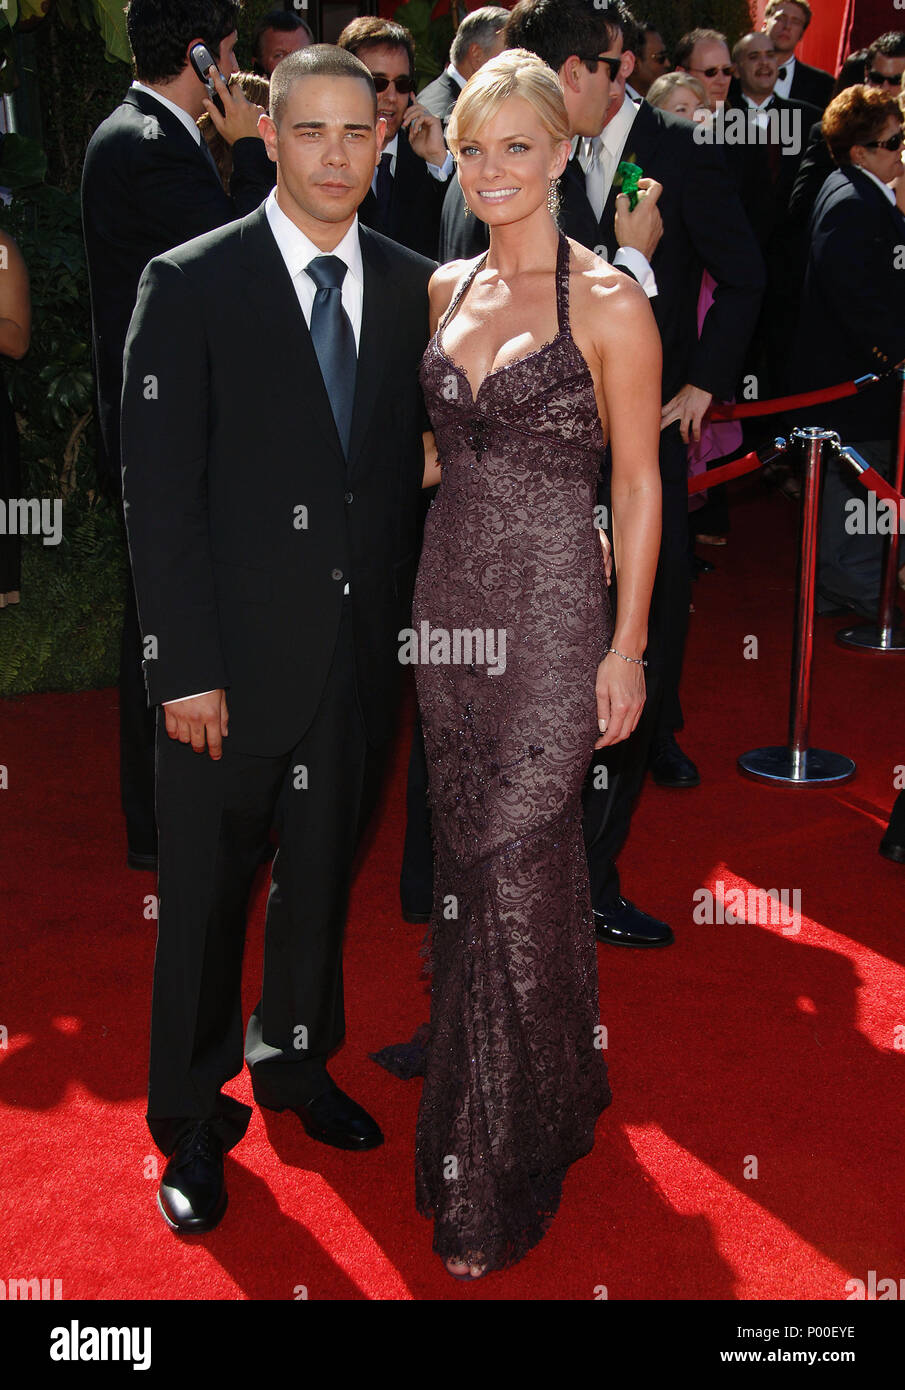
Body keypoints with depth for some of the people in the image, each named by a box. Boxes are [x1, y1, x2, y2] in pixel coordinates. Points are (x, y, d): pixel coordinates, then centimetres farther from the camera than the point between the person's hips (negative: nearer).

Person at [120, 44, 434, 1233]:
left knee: (324, 875, 19)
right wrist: (184, 666, -13)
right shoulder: (191, 286, -7)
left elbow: (417, 466, 7)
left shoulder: (413, 288, 5)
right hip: (236, 656, -3)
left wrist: (410, 623, 1)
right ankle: (192, 1122, 29)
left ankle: (294, 1057, 43)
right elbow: (161, 493, -10)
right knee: (207, 895, 10)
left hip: (364, 653, 4)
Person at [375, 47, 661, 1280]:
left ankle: (496, 1175, 13)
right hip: (448, 593, 6)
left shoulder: (608, 302, -8)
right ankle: (545, 1080, 35)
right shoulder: (449, 289, 10)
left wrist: (627, 647, -8)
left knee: (513, 865, -3)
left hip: (552, 607, -6)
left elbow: (637, 483, -6)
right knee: (475, 851, 13)